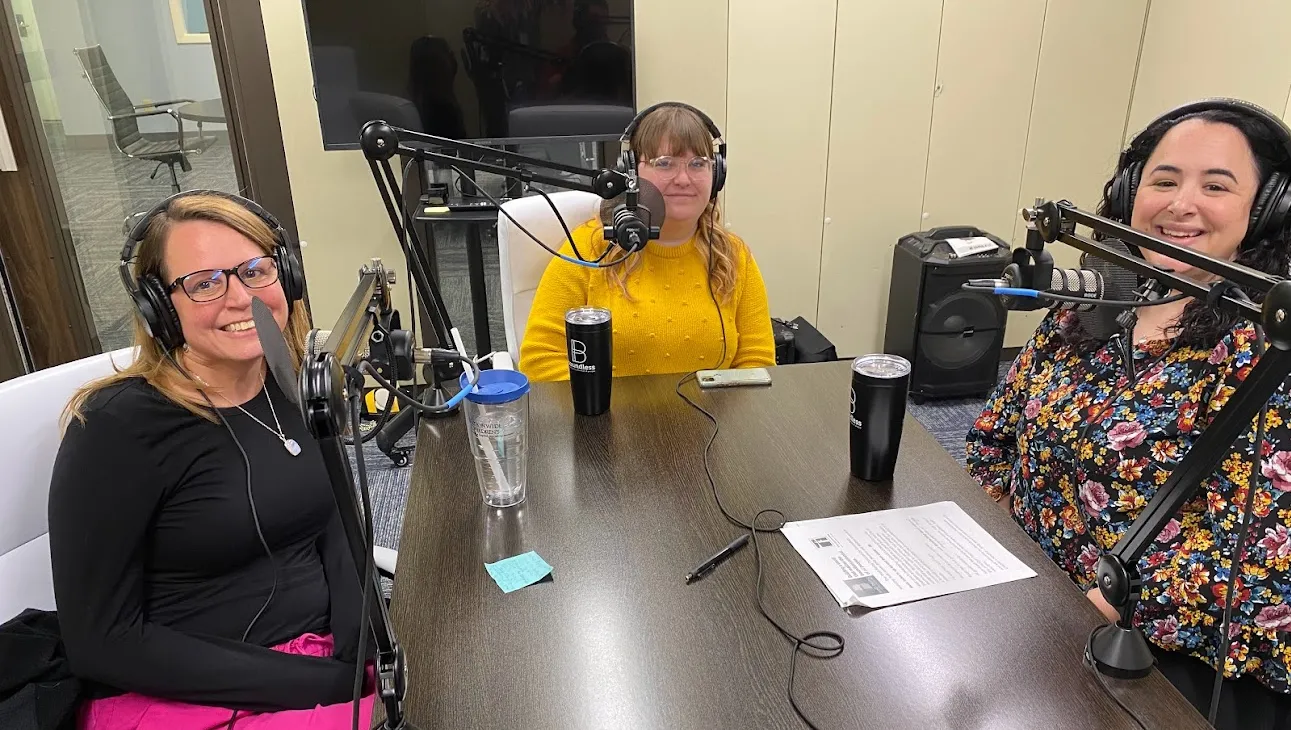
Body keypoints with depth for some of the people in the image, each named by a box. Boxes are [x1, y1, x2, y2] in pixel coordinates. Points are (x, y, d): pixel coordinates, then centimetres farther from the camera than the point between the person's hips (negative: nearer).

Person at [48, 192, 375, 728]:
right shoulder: (116, 428, -14)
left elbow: (333, 536, 7)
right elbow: (101, 641, -12)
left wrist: (363, 654, -11)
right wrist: (324, 684, -17)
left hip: (325, 657, 6)